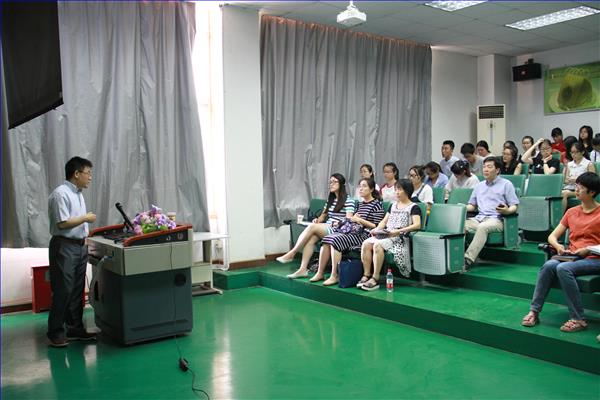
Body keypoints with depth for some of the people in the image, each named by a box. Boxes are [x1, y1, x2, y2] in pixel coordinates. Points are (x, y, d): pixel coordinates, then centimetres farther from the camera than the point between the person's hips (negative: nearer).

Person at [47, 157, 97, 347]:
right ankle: (55, 333, 5)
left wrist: (86, 242, 16)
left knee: (77, 290, 12)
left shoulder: (78, 194, 15)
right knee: (62, 291, -5)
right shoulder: (61, 194, -14)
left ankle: (75, 328, 21)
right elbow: (63, 223, -21)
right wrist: (86, 218, -11)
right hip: (65, 247, -9)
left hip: (80, 246, 9)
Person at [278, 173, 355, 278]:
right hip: (325, 228, 7)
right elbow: (324, 214, 26)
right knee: (310, 238, -26)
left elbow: (349, 220, -8)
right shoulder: (330, 199, 23)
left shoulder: (348, 200, 0)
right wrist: (318, 220, 5)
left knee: (312, 227, -28)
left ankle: (291, 254, -23)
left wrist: (338, 223, -24)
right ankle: (303, 269, -32)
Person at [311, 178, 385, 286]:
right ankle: (320, 273, -12)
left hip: (364, 235, -8)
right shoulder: (360, 204, 21)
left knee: (336, 241, -28)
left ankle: (334, 276, -24)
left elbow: (376, 227, -9)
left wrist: (359, 220, -12)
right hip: (352, 231, 8)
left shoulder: (376, 204, -3)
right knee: (326, 239, -14)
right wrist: (352, 219, 5)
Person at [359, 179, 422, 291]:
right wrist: (377, 229, 3)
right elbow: (384, 221, 25)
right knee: (366, 243, -23)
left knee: (378, 244, -34)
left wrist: (399, 231, -22)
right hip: (385, 235, 6)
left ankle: (375, 279, -31)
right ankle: (366, 275, -20)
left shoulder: (413, 207, 4)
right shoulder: (393, 205, 26)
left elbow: (417, 225, -11)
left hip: (400, 237, -6)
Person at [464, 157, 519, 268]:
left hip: (496, 219, -5)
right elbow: (472, 205, 26)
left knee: (482, 227, -39)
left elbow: (514, 207, 5)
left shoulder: (506, 184, 11)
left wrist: (507, 211, -18)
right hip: (479, 218, 5)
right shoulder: (479, 185, 26)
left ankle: (468, 259, -46)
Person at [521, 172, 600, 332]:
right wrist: (557, 246, -6)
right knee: (548, 265, -28)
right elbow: (552, 236, 15)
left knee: (563, 268, -33)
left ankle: (578, 319, -26)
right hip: (572, 257, 5)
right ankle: (534, 311, -26)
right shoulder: (571, 212, 17)